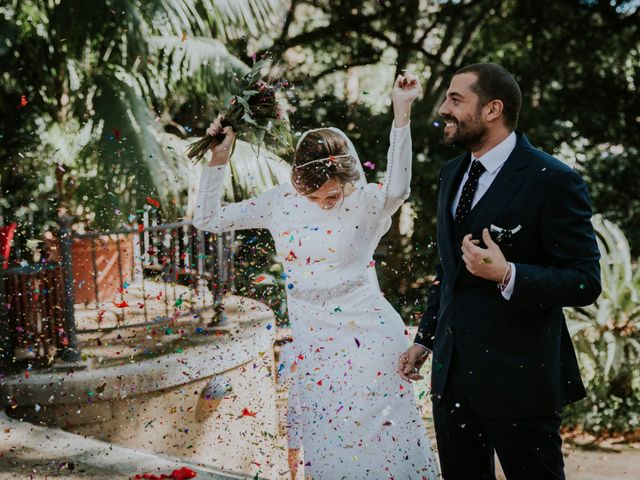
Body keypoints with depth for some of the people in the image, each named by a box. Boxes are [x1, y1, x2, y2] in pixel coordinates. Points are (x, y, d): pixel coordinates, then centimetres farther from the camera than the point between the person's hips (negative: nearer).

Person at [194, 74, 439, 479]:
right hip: (312, 345, 4)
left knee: (377, 441, 1)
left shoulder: (367, 203, -11)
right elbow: (208, 219, 5)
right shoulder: (282, 202, 0)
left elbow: (397, 190, -35)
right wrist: (219, 160, -5)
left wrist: (402, 114, -42)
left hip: (365, 338, -4)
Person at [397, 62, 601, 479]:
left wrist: (508, 275, -28)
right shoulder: (452, 174, 11)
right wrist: (426, 337, 22)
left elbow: (585, 282, -15)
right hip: (452, 371, 7)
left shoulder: (553, 180, -14)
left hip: (518, 377, -7)